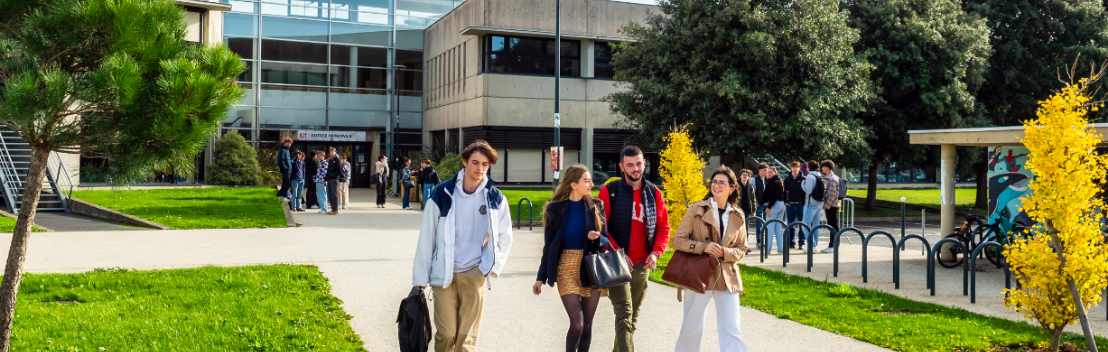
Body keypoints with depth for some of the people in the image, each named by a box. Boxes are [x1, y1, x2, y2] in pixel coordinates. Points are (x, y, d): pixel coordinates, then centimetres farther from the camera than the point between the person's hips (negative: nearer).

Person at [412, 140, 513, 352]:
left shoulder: (495, 199, 0)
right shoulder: (442, 193, -5)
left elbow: (505, 237, 11)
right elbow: (426, 237, 0)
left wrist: (492, 266, -1)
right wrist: (420, 277, 2)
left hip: (474, 275, 1)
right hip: (443, 275, -1)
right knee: (446, 334, -2)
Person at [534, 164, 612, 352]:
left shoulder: (594, 207, 3)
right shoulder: (556, 208, -2)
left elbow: (606, 240, 8)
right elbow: (549, 245, 3)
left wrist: (597, 238, -16)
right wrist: (541, 277, 4)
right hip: (567, 268, -2)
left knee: (587, 324, 5)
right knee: (577, 324, -11)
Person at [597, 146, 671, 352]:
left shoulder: (654, 193, 7)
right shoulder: (610, 192, -4)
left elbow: (663, 227, 9)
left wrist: (656, 252, -7)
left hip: (642, 265, 5)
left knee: (633, 316, 13)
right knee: (624, 313, -15)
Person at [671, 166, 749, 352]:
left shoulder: (738, 216, 7)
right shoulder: (696, 209, -2)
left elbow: (742, 249, 11)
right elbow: (678, 240, -4)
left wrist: (725, 253, -10)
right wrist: (703, 247, -17)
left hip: (727, 278, 2)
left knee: (732, 329, -3)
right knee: (692, 327, 7)